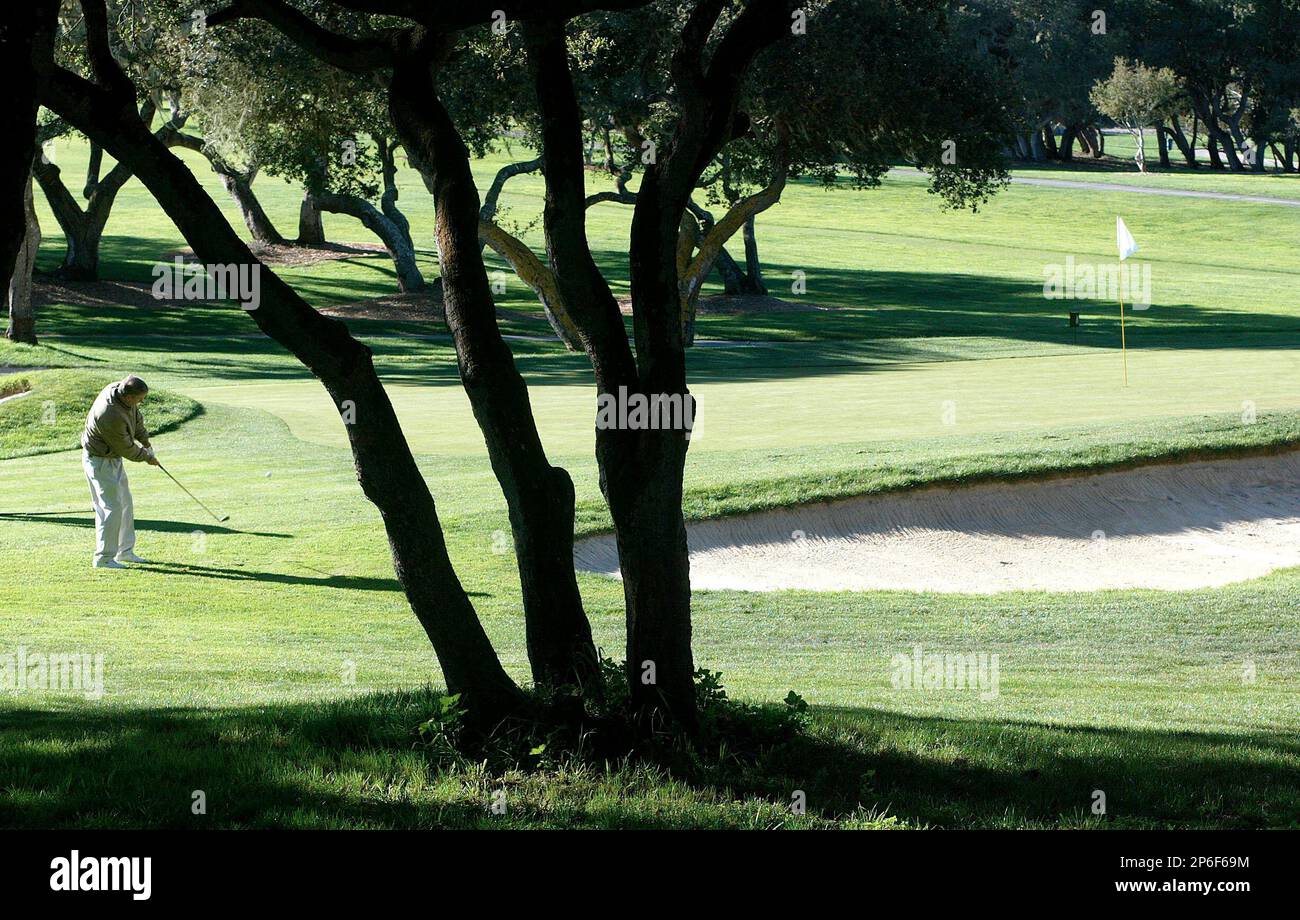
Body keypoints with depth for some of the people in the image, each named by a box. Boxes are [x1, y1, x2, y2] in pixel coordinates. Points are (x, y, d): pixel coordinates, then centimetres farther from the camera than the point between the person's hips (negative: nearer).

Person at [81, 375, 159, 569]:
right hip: (99, 461, -10)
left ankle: (125, 551, 26)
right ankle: (104, 558, -4)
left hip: (113, 457, 10)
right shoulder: (111, 416, -36)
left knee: (125, 504, 16)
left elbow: (136, 416, 11)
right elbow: (126, 449, -21)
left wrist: (144, 440, 17)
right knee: (112, 507, -10)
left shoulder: (120, 389, -10)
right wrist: (146, 457, -4)